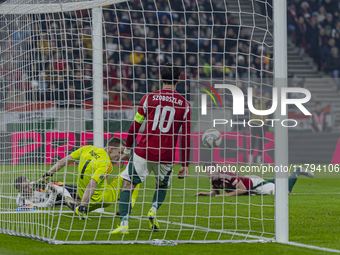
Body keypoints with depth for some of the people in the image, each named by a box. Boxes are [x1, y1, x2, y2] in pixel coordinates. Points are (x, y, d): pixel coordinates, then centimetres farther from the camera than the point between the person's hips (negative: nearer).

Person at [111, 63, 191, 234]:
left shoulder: (149, 98, 2)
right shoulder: (184, 105, 3)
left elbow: (135, 126, 6)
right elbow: (186, 137, 3)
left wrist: (127, 150, 18)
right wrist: (185, 165, 8)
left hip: (143, 152, -2)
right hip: (166, 156, 2)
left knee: (128, 184, 3)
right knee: (162, 185, 27)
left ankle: (124, 223, -13)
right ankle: (154, 209, 1)